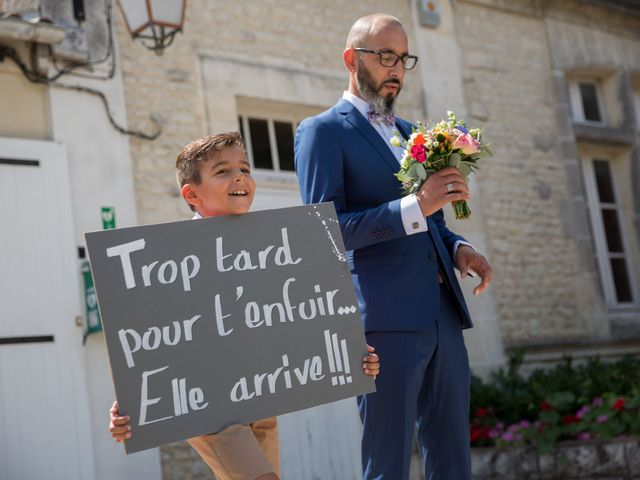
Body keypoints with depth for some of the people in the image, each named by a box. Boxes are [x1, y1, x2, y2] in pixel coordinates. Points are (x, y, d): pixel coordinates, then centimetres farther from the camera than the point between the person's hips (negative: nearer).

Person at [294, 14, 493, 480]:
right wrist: (413, 205, -21)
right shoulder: (322, 132, 0)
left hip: (442, 313, 7)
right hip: (386, 317, -7)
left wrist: (458, 247, 4)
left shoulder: (409, 132, 21)